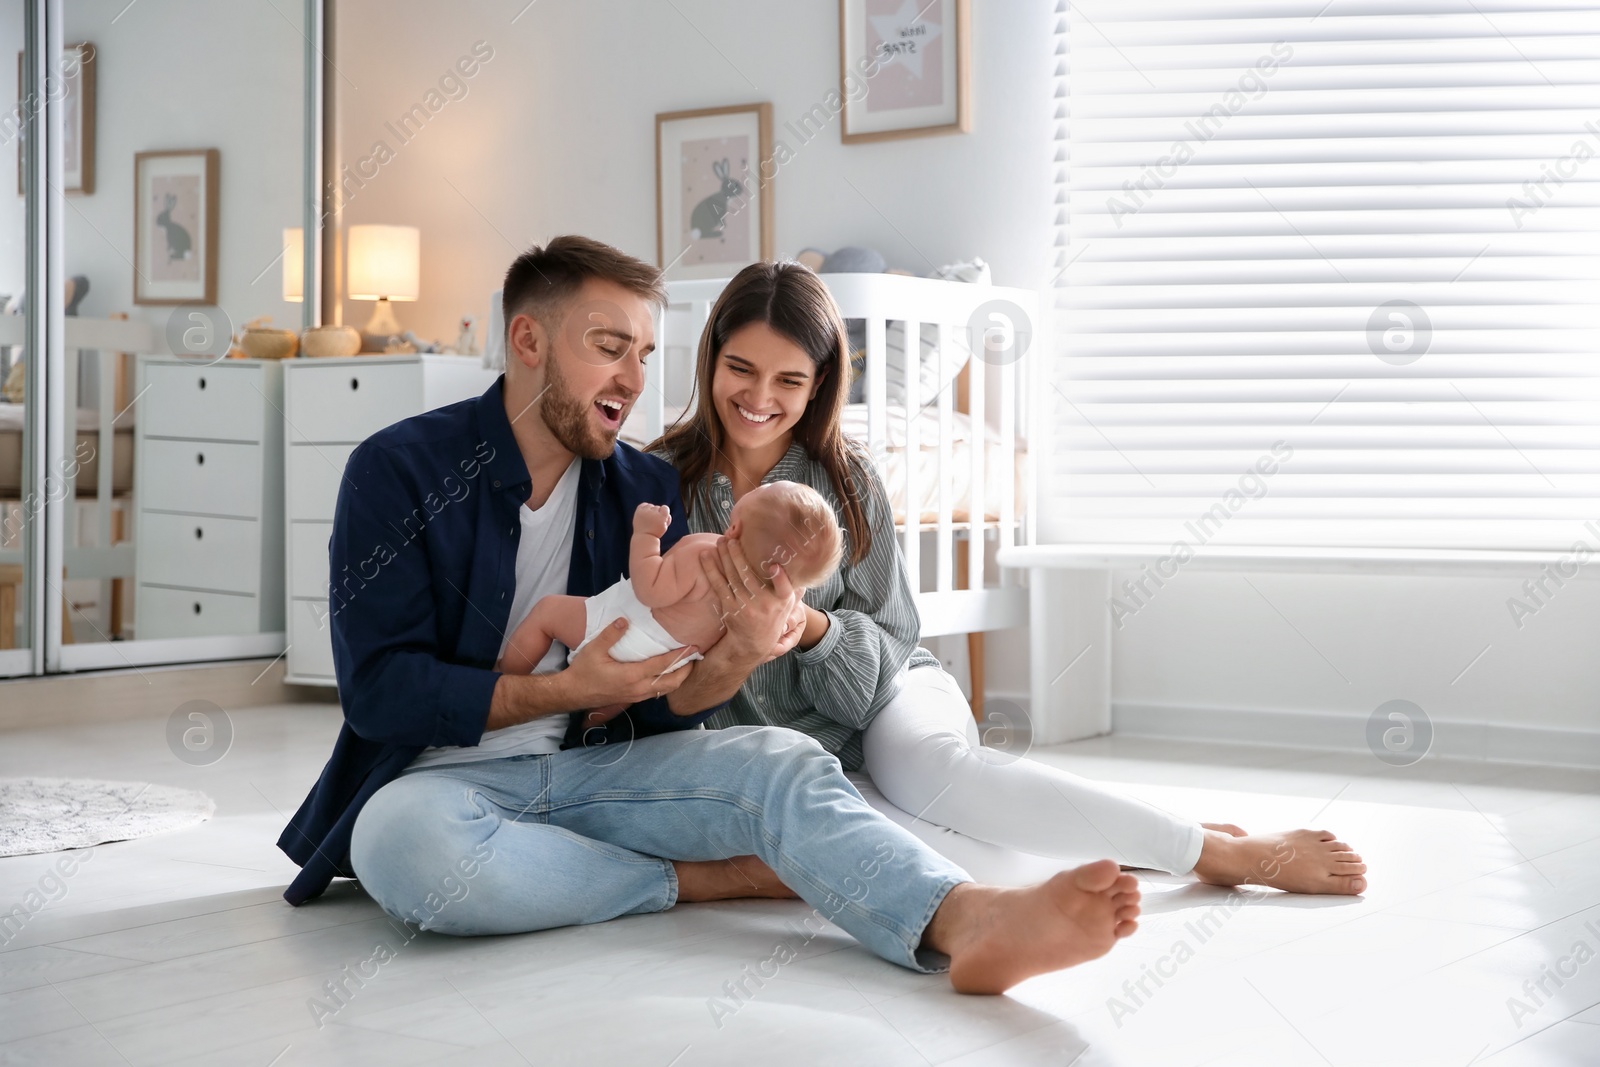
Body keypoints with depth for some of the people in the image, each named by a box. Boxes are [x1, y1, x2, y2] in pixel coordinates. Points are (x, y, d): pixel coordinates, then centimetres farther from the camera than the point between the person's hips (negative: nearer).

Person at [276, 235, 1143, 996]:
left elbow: (665, 701, 3)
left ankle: (965, 922, -52)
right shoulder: (399, 469, -7)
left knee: (780, 760, -23)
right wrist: (568, 691, -19)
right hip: (449, 775, -3)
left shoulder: (648, 491, 7)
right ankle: (700, 878, -19)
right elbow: (379, 690, -13)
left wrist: (741, 654, -20)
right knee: (404, 842, -39)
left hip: (597, 767, 4)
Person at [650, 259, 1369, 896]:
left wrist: (807, 623, -24)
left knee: (926, 765, -37)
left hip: (887, 697, 1)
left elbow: (885, 650, -3)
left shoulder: (845, 479, -2)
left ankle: (1210, 847, -24)